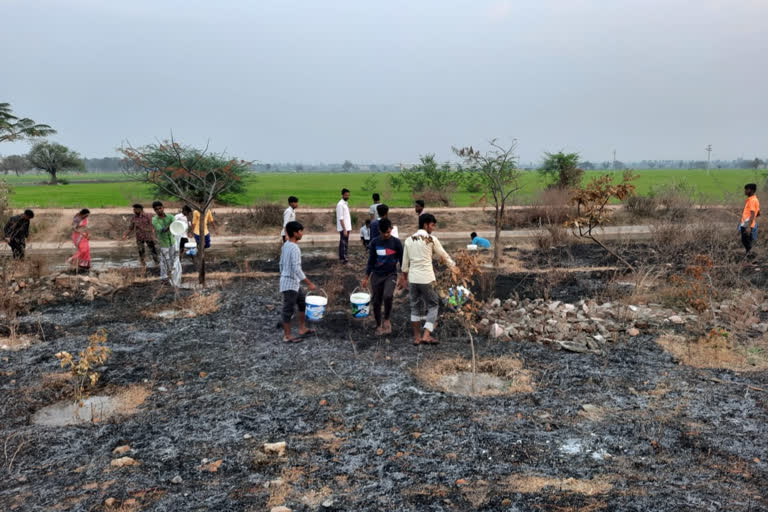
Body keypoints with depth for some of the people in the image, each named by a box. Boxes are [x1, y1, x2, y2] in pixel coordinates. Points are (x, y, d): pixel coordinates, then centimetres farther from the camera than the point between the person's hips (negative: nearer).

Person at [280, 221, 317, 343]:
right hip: (290, 283, -10)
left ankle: (302, 329, 30)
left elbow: (281, 263, 14)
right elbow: (297, 269, -27)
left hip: (294, 282, 10)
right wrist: (309, 283, -23)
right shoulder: (294, 248, -23)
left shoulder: (285, 245, 6)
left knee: (303, 302, 20)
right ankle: (287, 336, 13)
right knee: (289, 309, 2)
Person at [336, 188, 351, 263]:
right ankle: (342, 258, 1)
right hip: (343, 228, -9)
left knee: (345, 243, 13)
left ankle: (343, 257, 20)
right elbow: (341, 218, -19)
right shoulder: (340, 204, -15)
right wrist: (344, 229, -22)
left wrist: (347, 228, 16)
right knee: (343, 243, -4)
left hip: (347, 227, 9)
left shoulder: (345, 203, 14)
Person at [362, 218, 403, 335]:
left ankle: (386, 319, -2)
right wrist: (366, 278, 6)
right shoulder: (374, 242, -1)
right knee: (376, 302, 5)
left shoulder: (396, 242, -5)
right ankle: (378, 325, 24)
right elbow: (371, 261, 6)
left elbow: (402, 260, 2)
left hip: (391, 274, -2)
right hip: (376, 275, 2)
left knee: (388, 296, -26)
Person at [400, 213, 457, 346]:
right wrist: (453, 266, 21)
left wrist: (404, 276, 24)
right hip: (426, 278, -5)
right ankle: (426, 335, 0)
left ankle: (417, 336, 19)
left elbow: (405, 261, 12)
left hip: (412, 278, 5)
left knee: (415, 307, 14)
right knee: (433, 305, 8)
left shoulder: (409, 240, 7)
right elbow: (443, 254, 5)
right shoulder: (432, 239, -6)